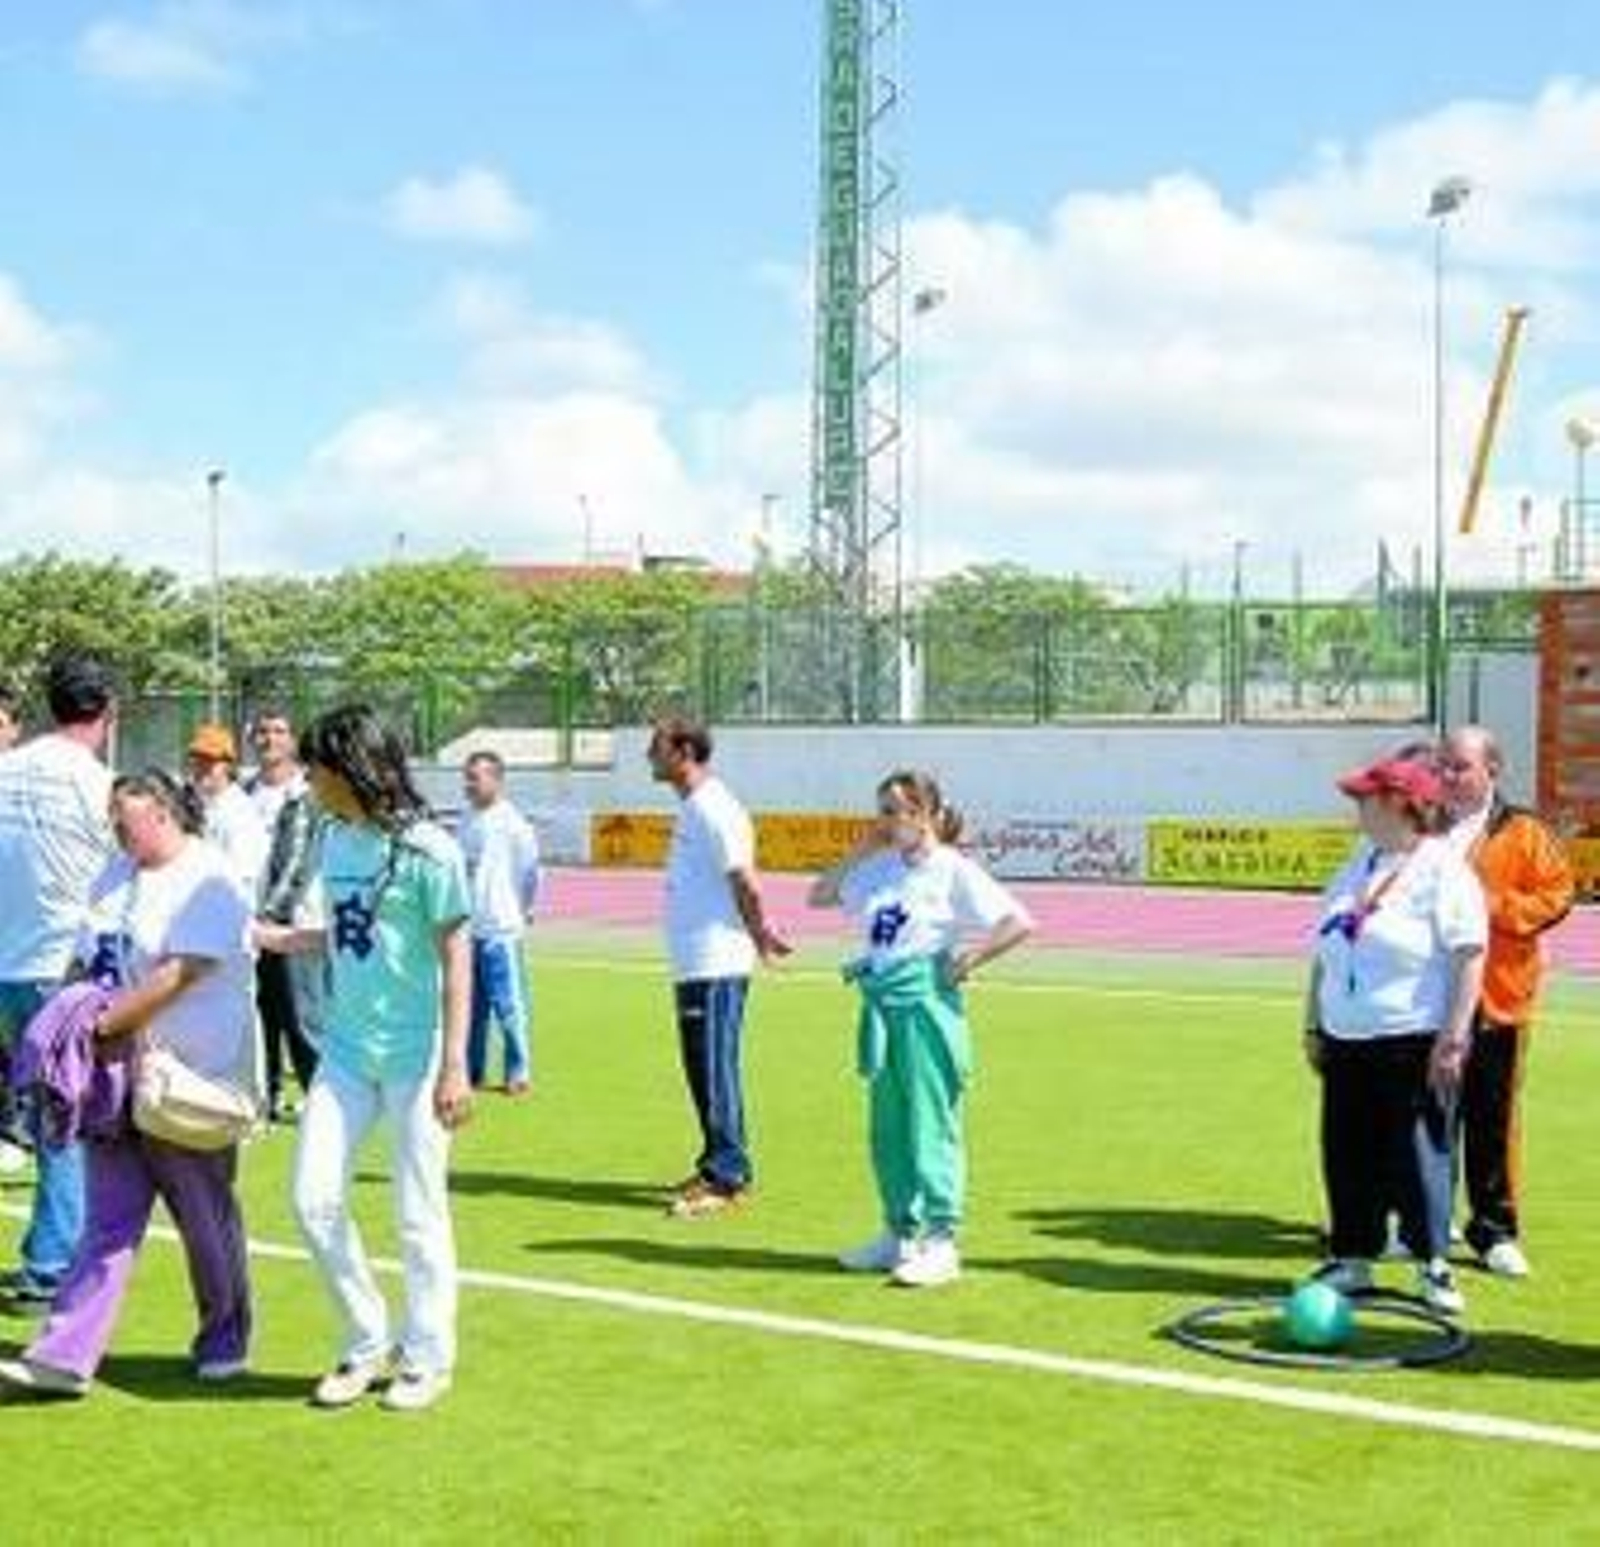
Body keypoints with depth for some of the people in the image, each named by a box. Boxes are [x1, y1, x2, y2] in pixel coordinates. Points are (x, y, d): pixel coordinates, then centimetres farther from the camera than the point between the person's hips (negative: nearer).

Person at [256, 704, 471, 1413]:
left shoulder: (426, 850, -14)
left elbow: (456, 957, -13)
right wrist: (261, 935, 12)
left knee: (419, 1213, 3)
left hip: (415, 1056, -7)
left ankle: (427, 1357, 21)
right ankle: (367, 1345, 21)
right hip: (347, 1052, 7)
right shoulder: (334, 839, 7)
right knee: (314, 1198, 4)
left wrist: (454, 1066, -16)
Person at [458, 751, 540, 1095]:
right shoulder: (466, 821, 11)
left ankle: (518, 1073, 4)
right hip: (466, 928, 7)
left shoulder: (512, 823, -9)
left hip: (500, 929, -6)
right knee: (470, 1005, 12)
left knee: (508, 1005, -4)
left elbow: (530, 873, -5)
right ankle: (471, 1071, 20)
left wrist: (522, 909, 4)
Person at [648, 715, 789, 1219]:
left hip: (716, 964, -10)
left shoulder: (712, 809, -16)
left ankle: (725, 1180, -1)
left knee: (716, 1070, -6)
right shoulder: (692, 808, 16)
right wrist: (757, 934, 17)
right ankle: (721, 1167, 24)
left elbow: (744, 880, -17)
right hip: (694, 963, 10)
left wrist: (757, 935, -5)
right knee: (702, 1070, 15)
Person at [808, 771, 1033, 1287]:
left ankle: (941, 1241, 4)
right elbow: (819, 896, 17)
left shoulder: (953, 870, -8)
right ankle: (899, 1234, 24)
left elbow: (1020, 923, -12)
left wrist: (969, 960, -12)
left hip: (926, 1004, -7)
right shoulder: (880, 868, 10)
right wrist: (860, 851, 8)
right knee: (887, 1127, 13)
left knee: (930, 1125, -3)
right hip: (881, 1003, 7)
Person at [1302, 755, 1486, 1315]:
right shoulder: (1358, 866, 14)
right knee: (1347, 1154, 9)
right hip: (1346, 1041, 7)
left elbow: (1470, 957, -14)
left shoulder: (1444, 870, -9)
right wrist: (1314, 1026, 16)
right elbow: (1324, 952, 18)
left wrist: (1453, 1038, -18)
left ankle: (1433, 1264, 12)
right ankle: (1353, 1259, 21)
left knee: (1418, 1156, -2)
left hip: (1413, 1044, -7)